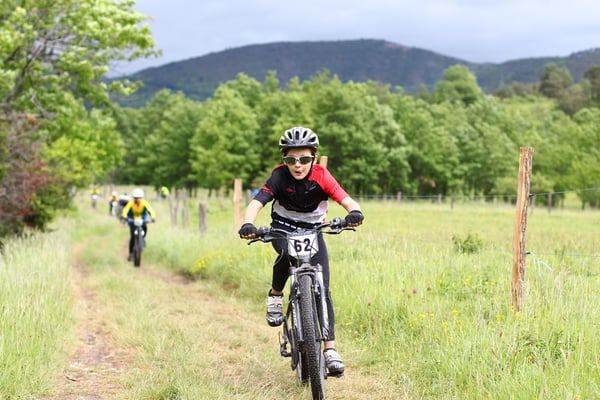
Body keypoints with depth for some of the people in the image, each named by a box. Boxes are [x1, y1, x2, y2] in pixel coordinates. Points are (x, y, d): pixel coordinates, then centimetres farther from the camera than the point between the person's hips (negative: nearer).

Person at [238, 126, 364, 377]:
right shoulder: (280, 176, -21)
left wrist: (355, 212, -56)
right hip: (283, 228, -1)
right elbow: (256, 203, -31)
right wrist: (248, 224, -52)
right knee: (287, 254, -37)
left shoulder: (321, 177, -21)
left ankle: (330, 349, -8)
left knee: (322, 289, -12)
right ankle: (275, 295, -7)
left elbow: (347, 200, -32)